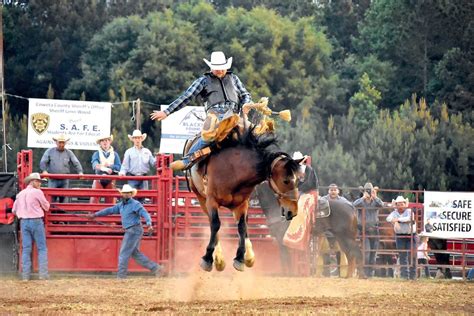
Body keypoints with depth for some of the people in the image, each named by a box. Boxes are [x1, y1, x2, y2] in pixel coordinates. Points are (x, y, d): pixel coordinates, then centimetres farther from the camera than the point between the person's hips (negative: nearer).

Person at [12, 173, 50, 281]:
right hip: (36, 222, -5)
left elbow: (14, 210, 14)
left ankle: (25, 275, 3)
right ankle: (43, 274, -5)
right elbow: (46, 207, 0)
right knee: (42, 248, 2)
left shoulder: (20, 194, 10)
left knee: (26, 249, 6)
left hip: (24, 222, 5)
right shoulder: (37, 192, -7)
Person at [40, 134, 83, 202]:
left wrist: (80, 172, -11)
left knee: (63, 198, 0)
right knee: (51, 197, -10)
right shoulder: (50, 151, 8)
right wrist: (44, 170, -17)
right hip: (53, 180, -1)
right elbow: (43, 162, 2)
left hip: (64, 181, 1)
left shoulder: (69, 153, 11)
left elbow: (76, 163, 6)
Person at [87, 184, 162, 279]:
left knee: (124, 253, -6)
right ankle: (155, 268, 14)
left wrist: (149, 224, -39)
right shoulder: (121, 205, 14)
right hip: (130, 231, 9)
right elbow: (110, 210, 21)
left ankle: (121, 276, 0)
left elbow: (145, 214, -21)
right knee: (135, 253, 11)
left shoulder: (135, 204, -11)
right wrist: (96, 215, 21)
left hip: (134, 231, -9)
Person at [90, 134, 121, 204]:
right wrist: (106, 170, -29)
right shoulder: (97, 154, 6)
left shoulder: (115, 154, 10)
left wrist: (109, 166, -13)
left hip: (110, 180, 2)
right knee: (94, 199, -11)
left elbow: (119, 167, 1)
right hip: (99, 179, -2)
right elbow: (95, 164, -13)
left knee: (110, 200, 3)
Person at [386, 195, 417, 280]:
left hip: (410, 236, -3)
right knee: (402, 256, 3)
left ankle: (412, 275, -1)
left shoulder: (409, 211, -6)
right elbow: (389, 218, -12)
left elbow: (410, 218, -26)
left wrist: (398, 219, -28)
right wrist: (395, 222, -32)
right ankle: (404, 275, 7)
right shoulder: (395, 212, 4)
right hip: (400, 236, 3)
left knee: (412, 256, -6)